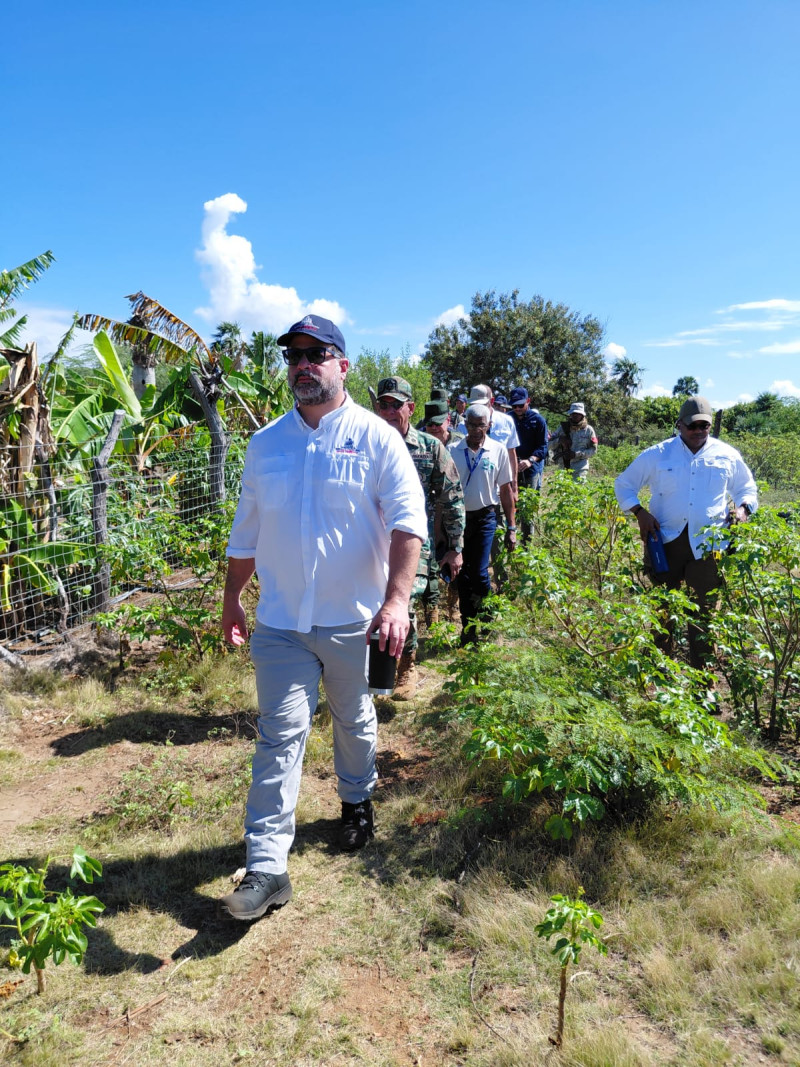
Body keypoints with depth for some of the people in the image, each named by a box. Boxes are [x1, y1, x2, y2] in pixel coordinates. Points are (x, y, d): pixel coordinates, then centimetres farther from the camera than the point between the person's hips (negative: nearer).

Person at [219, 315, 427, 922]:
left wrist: (396, 599, -24)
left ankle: (357, 801, 44)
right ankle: (267, 867, 7)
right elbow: (247, 530, 15)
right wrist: (232, 598, 16)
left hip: (353, 620, -2)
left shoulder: (375, 437, -6)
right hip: (280, 622, 2)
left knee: (355, 723, 17)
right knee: (279, 737, 1)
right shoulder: (266, 443, 7)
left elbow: (408, 522, -13)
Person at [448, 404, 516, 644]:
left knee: (479, 573, -7)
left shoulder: (498, 451, -2)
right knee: (462, 575, 8)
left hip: (484, 518, -1)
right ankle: (468, 627, 21)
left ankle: (488, 622, 14)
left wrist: (511, 527, 1)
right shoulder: (453, 451, -1)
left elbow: (506, 490, 2)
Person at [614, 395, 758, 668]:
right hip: (665, 540, 0)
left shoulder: (727, 456, 7)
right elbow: (624, 484, 10)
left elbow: (747, 489, 21)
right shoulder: (657, 454, 3)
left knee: (703, 609, 3)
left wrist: (743, 508, -2)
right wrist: (640, 513, -5)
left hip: (708, 544, 0)